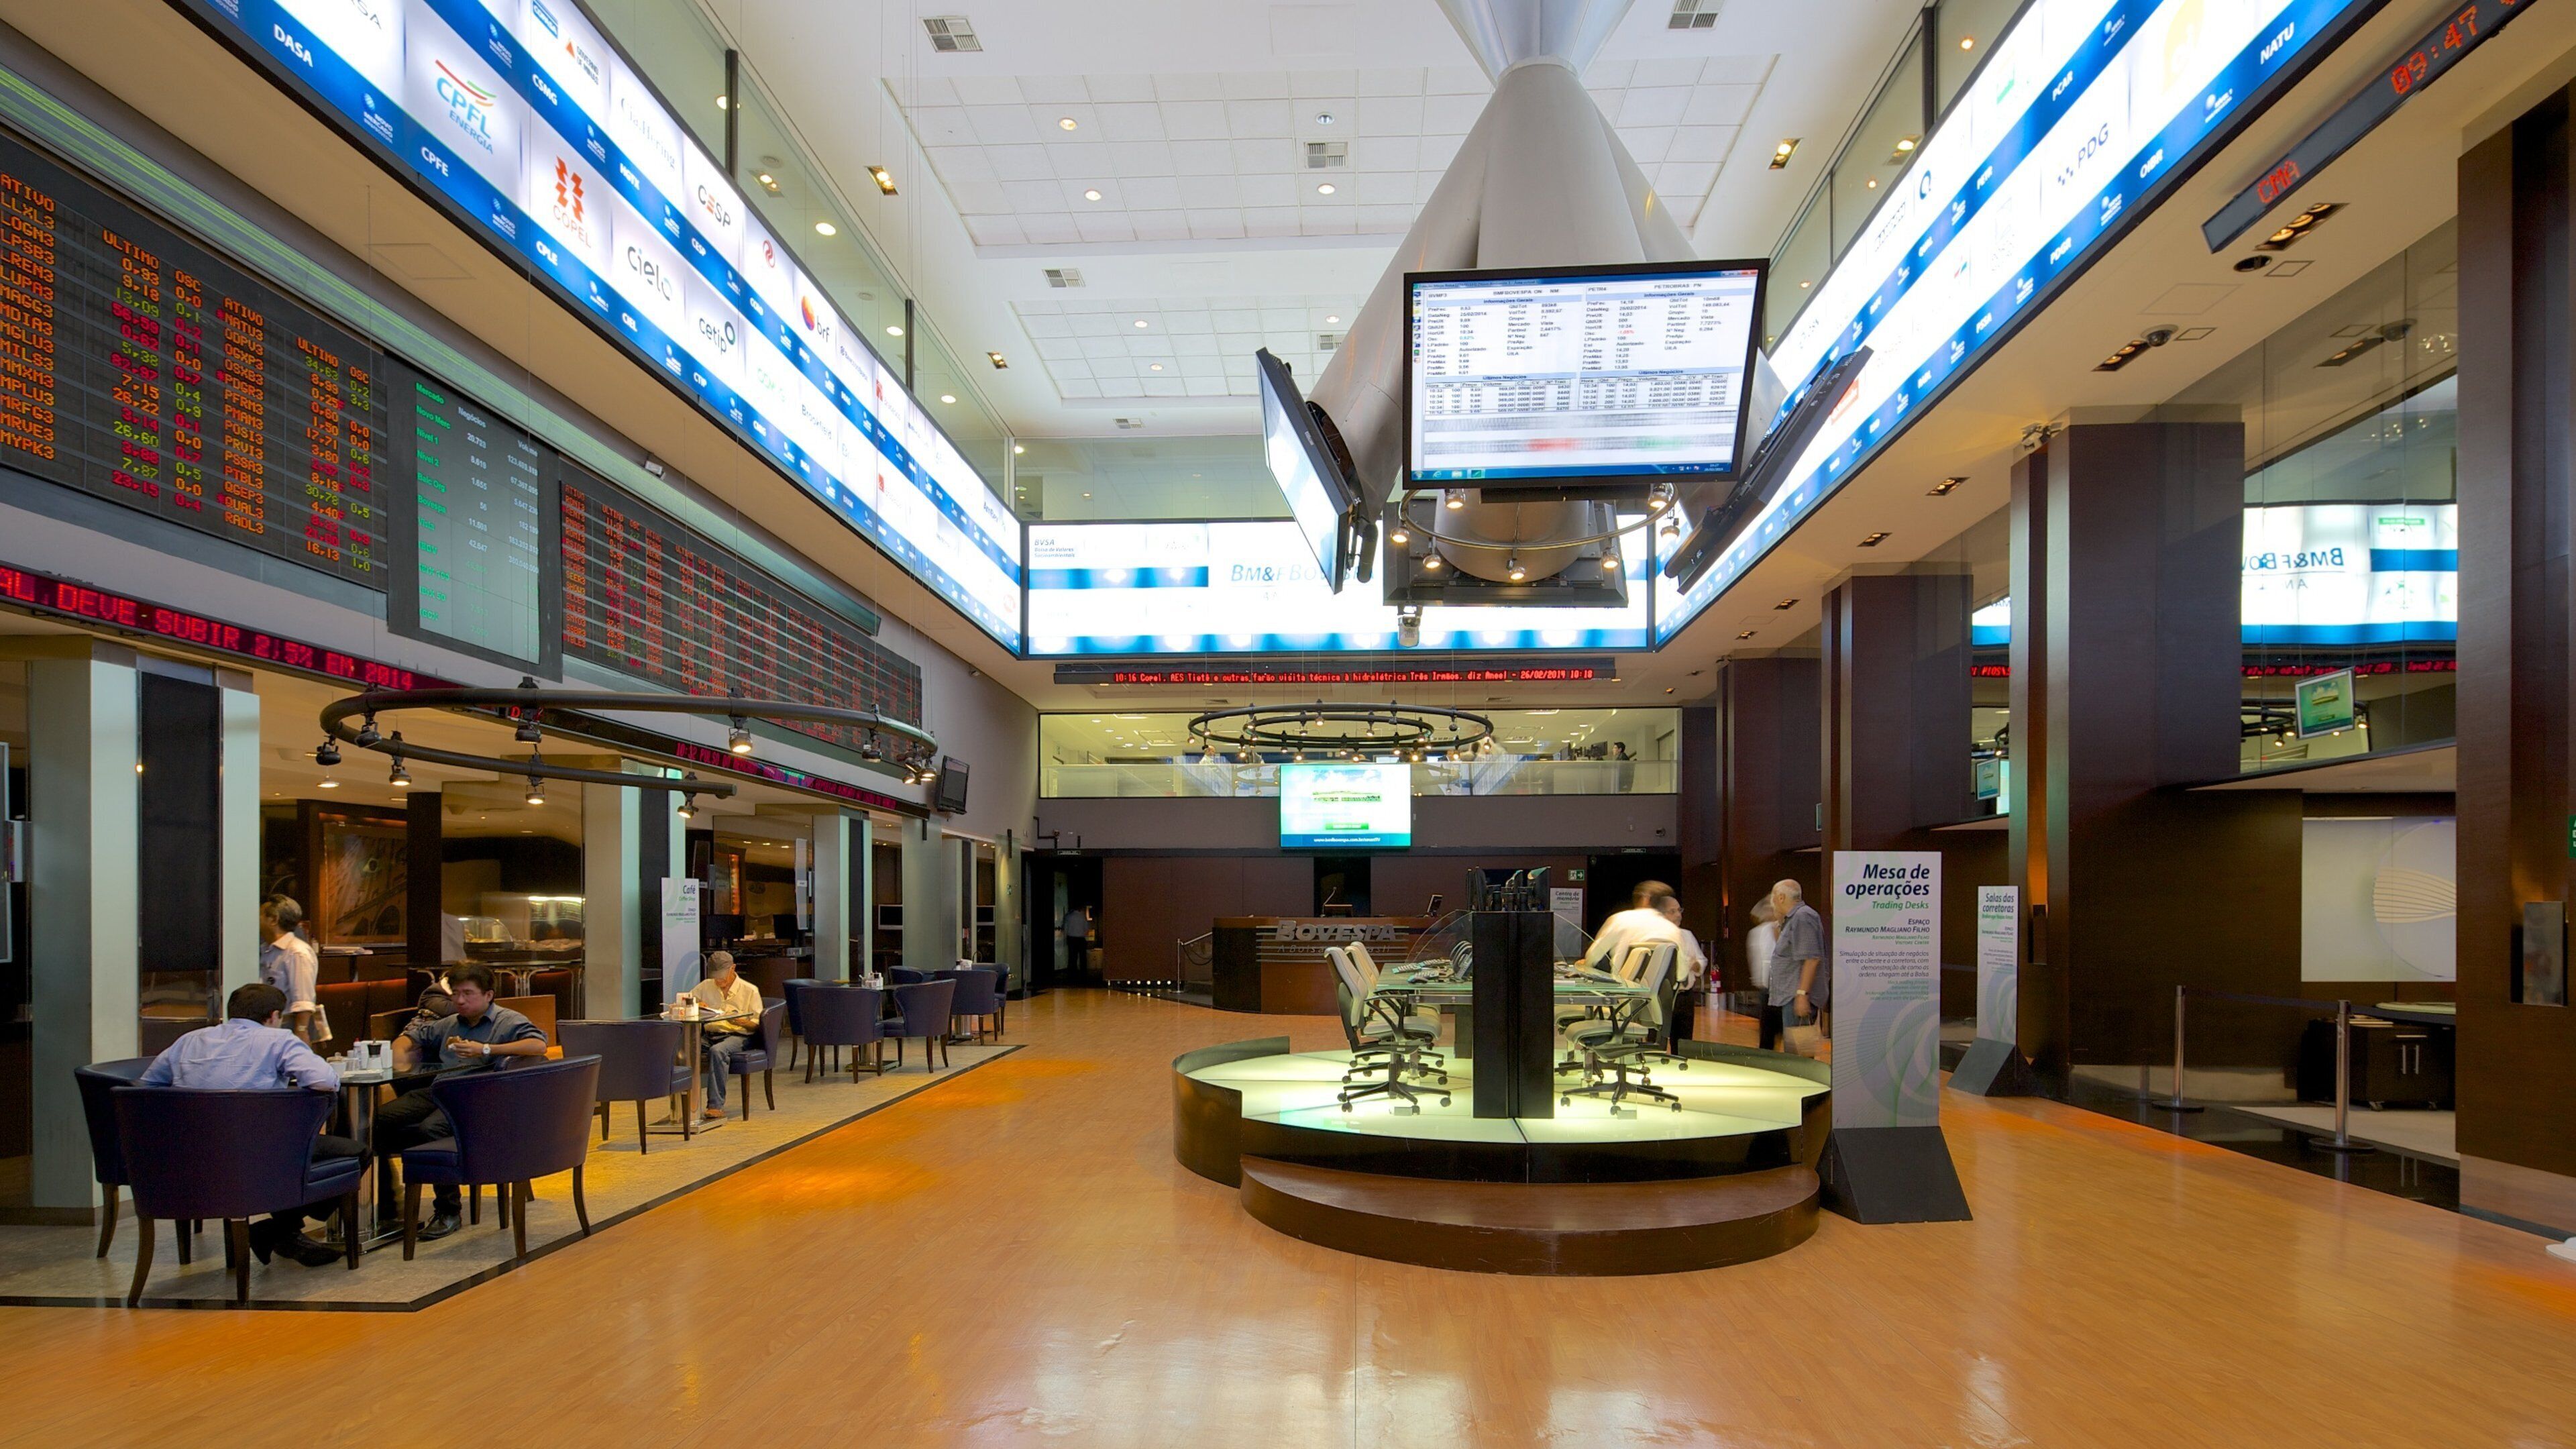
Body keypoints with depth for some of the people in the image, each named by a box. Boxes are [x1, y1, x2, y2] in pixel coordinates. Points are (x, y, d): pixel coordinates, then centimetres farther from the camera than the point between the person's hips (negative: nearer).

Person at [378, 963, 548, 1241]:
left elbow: (539, 1045, -10)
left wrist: (486, 1050, -12)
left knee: (431, 1129, -35)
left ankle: (449, 1211, -21)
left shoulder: (508, 1021, 9)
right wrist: (400, 1056, 18)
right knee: (379, 1119, -20)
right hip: (437, 1090, 7)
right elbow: (410, 1037, 43)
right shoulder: (450, 1024, 32)